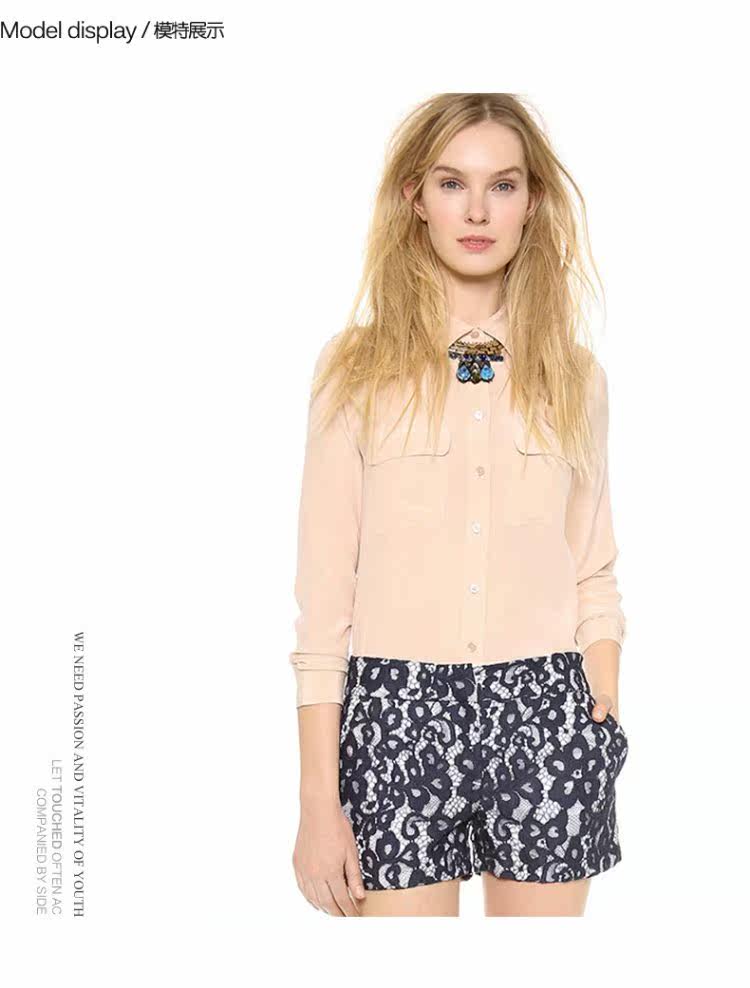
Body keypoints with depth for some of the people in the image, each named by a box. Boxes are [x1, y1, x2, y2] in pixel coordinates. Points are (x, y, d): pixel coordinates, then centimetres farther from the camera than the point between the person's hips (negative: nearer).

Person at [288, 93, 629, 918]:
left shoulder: (574, 374, 6)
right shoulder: (357, 366, -2)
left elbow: (594, 577, 10)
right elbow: (323, 595, -4)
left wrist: (604, 734, 4)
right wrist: (319, 801, -6)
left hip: (545, 718, 2)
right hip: (398, 716, -2)